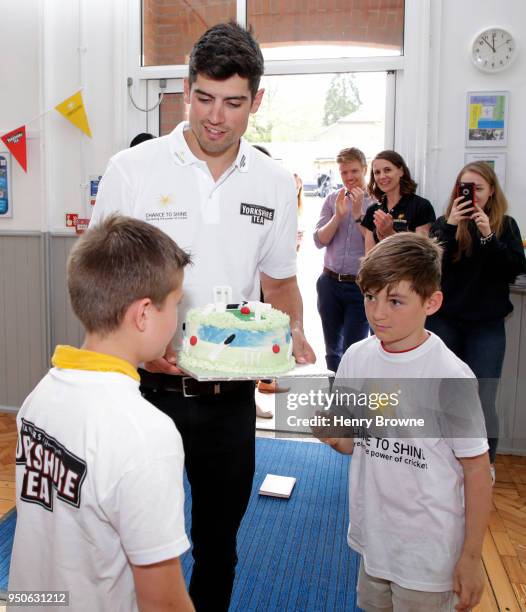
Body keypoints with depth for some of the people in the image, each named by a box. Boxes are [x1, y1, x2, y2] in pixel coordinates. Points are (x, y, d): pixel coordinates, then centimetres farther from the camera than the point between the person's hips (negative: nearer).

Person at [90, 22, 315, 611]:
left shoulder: (275, 183, 1)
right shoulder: (131, 169, -7)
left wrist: (294, 332, -9)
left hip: (231, 393, 3)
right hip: (149, 385, -2)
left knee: (218, 539, 21)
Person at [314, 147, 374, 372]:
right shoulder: (332, 199, 6)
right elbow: (319, 240, 0)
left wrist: (358, 213, -17)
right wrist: (338, 215, -13)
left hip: (361, 286, -4)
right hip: (330, 283, 4)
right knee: (332, 349, 17)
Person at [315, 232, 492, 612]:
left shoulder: (451, 376, -21)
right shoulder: (356, 357, -6)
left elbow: (477, 469, -12)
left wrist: (471, 558, -7)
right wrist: (331, 434, -17)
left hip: (428, 556, -5)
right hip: (373, 539, 5)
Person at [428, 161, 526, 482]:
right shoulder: (444, 223, 3)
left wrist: (488, 235, -18)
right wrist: (451, 226, -17)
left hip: (487, 325, -1)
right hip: (445, 321, 1)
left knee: (483, 401, -1)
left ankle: (487, 464, 22)